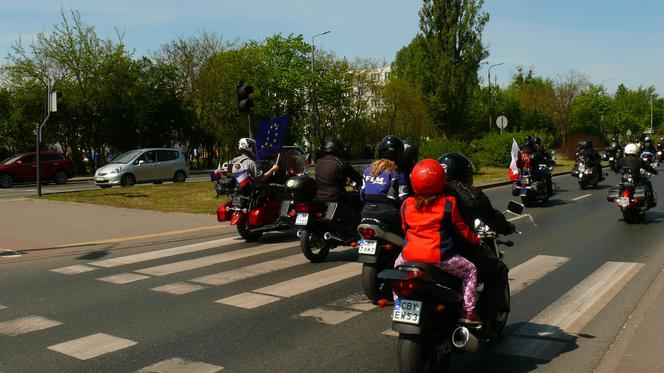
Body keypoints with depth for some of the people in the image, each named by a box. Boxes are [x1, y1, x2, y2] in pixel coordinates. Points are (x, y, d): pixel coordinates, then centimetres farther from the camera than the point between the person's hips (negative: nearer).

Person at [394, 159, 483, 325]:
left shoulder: (406, 204, 5)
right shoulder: (448, 204, -5)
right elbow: (462, 229, 5)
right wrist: (476, 240, 23)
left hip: (410, 255, 4)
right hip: (439, 258, -3)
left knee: (398, 265, 36)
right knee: (470, 270, 18)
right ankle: (468, 312, 12)